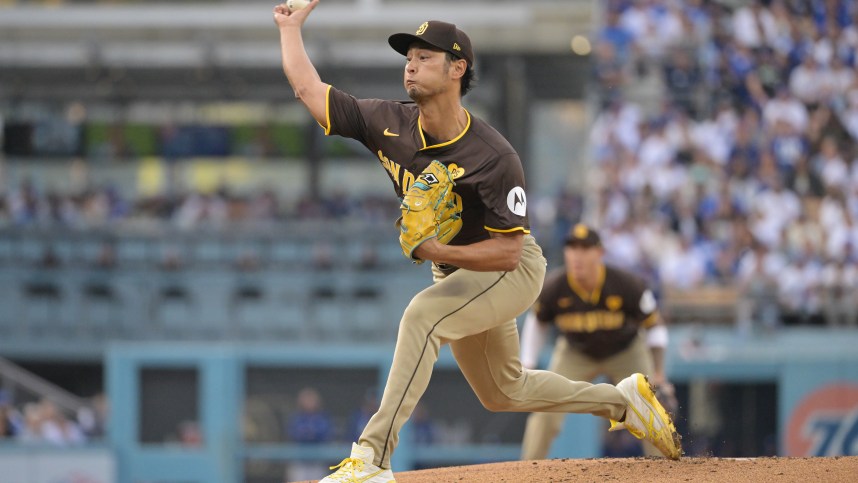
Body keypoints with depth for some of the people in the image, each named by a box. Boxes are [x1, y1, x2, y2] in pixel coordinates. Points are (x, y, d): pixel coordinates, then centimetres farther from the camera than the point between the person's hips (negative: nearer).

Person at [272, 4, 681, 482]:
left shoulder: (494, 157, -30)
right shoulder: (389, 124, -14)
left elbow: (507, 251, -29)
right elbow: (309, 89, -9)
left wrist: (438, 251, -41)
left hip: (511, 270, -8)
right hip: (455, 275, 8)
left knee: (423, 315, -34)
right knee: (502, 392, 20)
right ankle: (621, 399, 41)